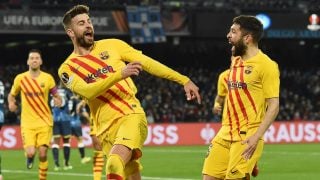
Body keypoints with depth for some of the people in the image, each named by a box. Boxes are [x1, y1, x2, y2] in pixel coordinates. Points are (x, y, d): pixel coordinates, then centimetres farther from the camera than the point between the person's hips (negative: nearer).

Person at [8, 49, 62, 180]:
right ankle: (29, 157, 24)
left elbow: (56, 96, 9)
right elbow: (11, 95, 14)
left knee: (43, 153, -6)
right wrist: (11, 103, -8)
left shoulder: (48, 78, 0)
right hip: (27, 122, 0)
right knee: (30, 152, -14)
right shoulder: (20, 78, 1)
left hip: (44, 121, 0)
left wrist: (58, 100, -14)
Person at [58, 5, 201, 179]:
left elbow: (148, 63, 10)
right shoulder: (67, 68, 5)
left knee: (115, 164, -27)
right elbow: (88, 91, -13)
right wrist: (120, 74, -26)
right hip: (106, 130, 1)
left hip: (131, 116, -1)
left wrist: (184, 80, 5)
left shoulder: (111, 45, 9)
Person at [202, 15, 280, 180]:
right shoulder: (235, 61, 15)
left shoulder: (266, 65, -9)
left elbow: (273, 106, -12)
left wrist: (257, 136, -20)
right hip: (225, 134, 8)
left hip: (247, 137, -7)